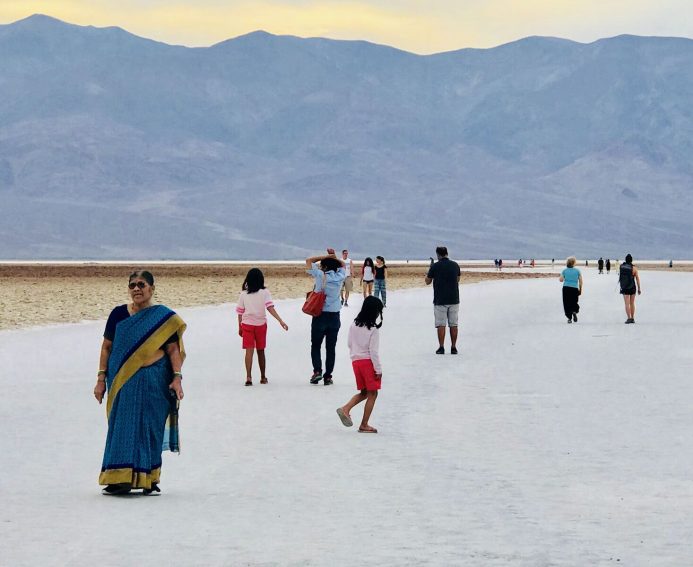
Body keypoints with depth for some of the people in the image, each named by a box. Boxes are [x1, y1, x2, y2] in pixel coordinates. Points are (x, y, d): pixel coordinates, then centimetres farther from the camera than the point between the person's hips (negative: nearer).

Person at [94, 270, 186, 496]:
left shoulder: (164, 317, 1)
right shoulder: (118, 314, 6)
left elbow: (173, 350, 0)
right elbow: (107, 347, 9)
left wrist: (177, 377, -11)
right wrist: (101, 378, 4)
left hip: (154, 382, -1)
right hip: (122, 382, 1)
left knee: (150, 428, 3)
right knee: (122, 428, 0)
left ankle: (148, 479, 11)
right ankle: (120, 479, 2)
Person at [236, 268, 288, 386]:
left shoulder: (243, 294, 1)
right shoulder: (264, 292, -3)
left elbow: (240, 312, 4)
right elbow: (270, 308, -14)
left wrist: (240, 327, 14)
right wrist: (281, 321, -17)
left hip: (246, 324, 0)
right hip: (261, 324, 0)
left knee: (249, 350, -5)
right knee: (260, 351, 13)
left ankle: (248, 376, -22)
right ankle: (263, 377, 24)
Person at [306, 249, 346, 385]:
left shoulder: (320, 275, -8)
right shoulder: (340, 277, 0)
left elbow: (309, 260, 3)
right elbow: (342, 264, 22)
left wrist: (327, 256, 2)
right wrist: (334, 257, 8)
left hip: (320, 316, -3)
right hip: (334, 316, 3)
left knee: (315, 345, 9)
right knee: (330, 348, 7)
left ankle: (317, 371, -8)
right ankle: (328, 376, 6)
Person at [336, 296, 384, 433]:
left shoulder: (354, 325, 4)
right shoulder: (373, 329, -14)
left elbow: (350, 345, 11)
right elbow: (373, 350, -15)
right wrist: (378, 370, -9)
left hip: (356, 361, 7)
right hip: (369, 362, -7)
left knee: (363, 392, 19)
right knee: (372, 394, 4)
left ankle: (345, 409, -3)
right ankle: (364, 425, 4)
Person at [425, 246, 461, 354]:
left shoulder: (435, 266, -8)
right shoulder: (455, 265, 3)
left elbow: (428, 281, 5)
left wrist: (430, 267, 16)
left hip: (440, 300, -3)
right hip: (454, 299, 3)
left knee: (441, 325, 0)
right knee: (453, 324, 7)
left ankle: (441, 347, -5)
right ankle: (453, 348, 6)